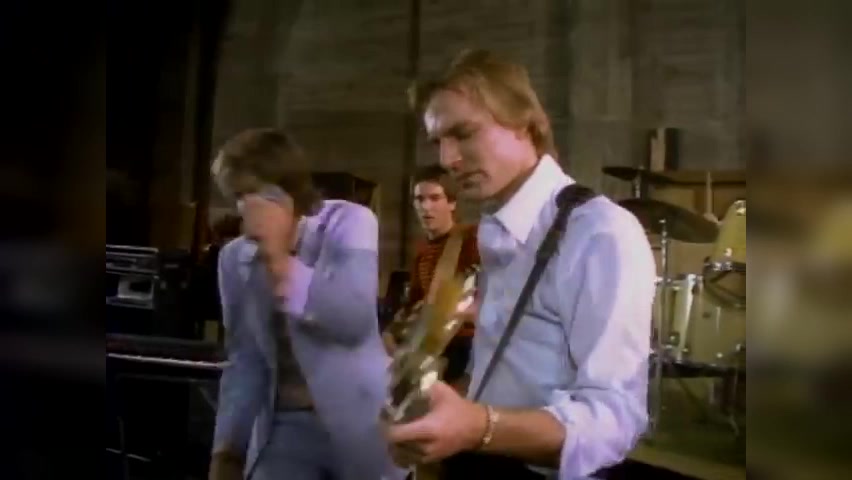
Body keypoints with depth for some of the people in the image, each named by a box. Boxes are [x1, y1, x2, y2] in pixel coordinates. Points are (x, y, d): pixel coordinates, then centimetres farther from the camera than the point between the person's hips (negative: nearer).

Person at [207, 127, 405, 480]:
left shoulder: (349, 222, -5)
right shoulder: (235, 258, 6)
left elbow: (356, 318, -17)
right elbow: (244, 360, 9)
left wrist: (281, 261, -16)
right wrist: (227, 449, 6)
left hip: (356, 423, -3)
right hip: (285, 428, 3)